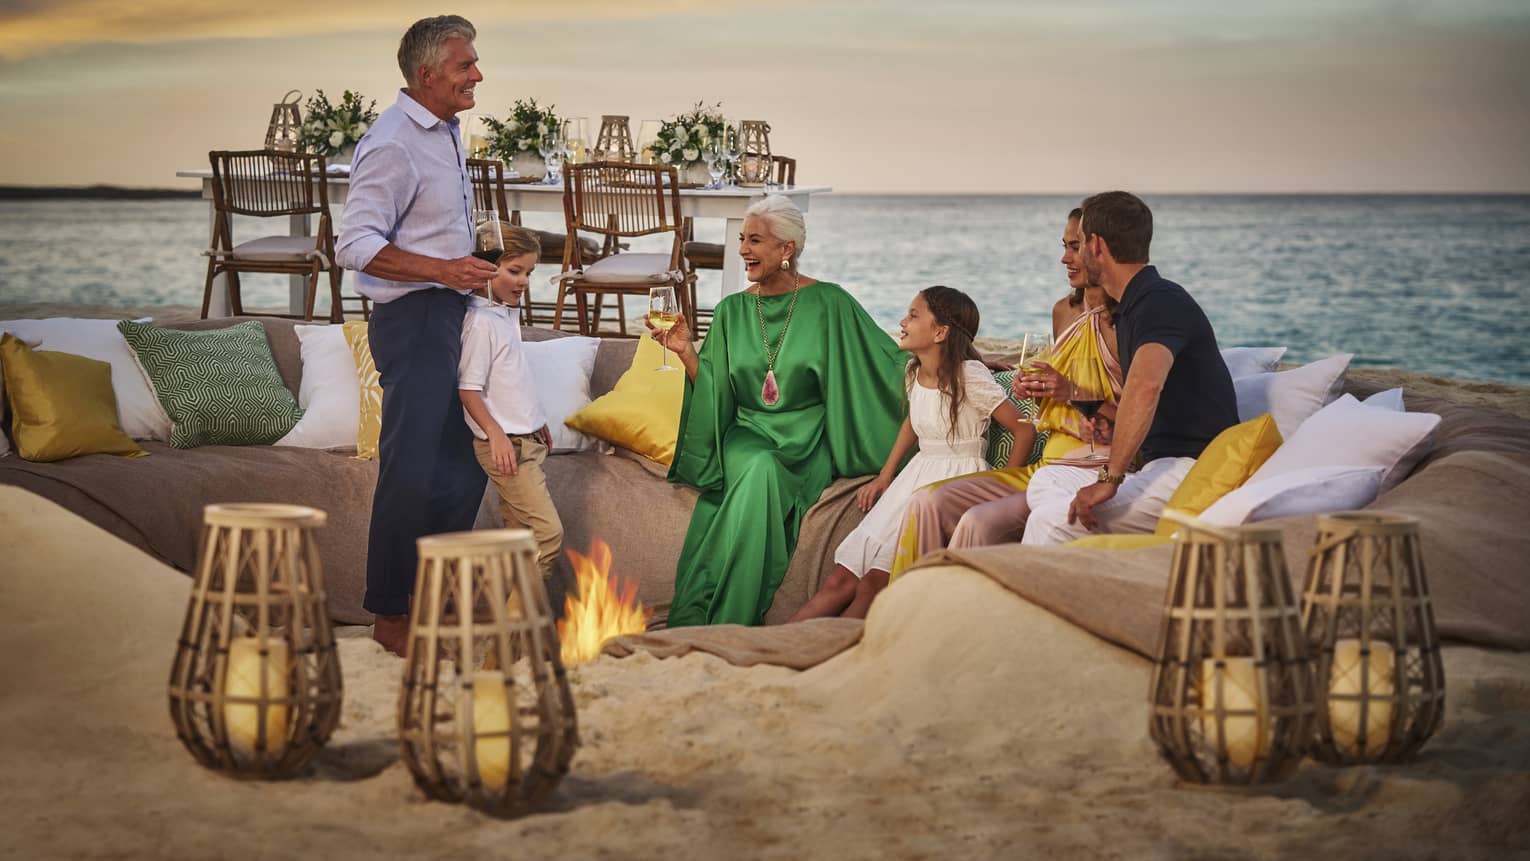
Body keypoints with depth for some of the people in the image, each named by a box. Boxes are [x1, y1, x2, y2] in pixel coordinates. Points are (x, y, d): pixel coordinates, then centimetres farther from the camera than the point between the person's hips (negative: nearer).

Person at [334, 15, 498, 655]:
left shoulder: (446, 133, 14)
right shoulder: (393, 144, -16)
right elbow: (355, 246, -22)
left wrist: (474, 272, 20)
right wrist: (443, 269, -26)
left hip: (450, 314, 10)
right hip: (413, 319, -10)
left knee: (465, 463, 13)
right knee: (411, 470, -7)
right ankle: (389, 615, 3)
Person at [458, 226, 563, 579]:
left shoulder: (508, 313, 12)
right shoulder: (481, 321, -16)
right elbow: (468, 389, -18)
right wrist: (496, 434, -25)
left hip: (525, 440, 9)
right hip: (505, 444, -9)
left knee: (520, 531, 9)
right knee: (548, 531, -14)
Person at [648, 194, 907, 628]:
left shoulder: (829, 304, -1)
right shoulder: (731, 311, 8)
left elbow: (888, 364, 2)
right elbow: (713, 395, 7)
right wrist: (686, 351, -6)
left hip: (807, 440, -2)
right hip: (748, 433, 2)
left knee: (760, 478, -32)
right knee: (760, 468, -32)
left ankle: (694, 621, -28)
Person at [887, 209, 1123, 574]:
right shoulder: (1065, 311, 15)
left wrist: (1074, 393, -20)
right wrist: (1032, 388, 7)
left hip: (1094, 476, -8)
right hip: (1046, 467, 9)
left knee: (982, 522, -28)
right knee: (929, 502, -7)